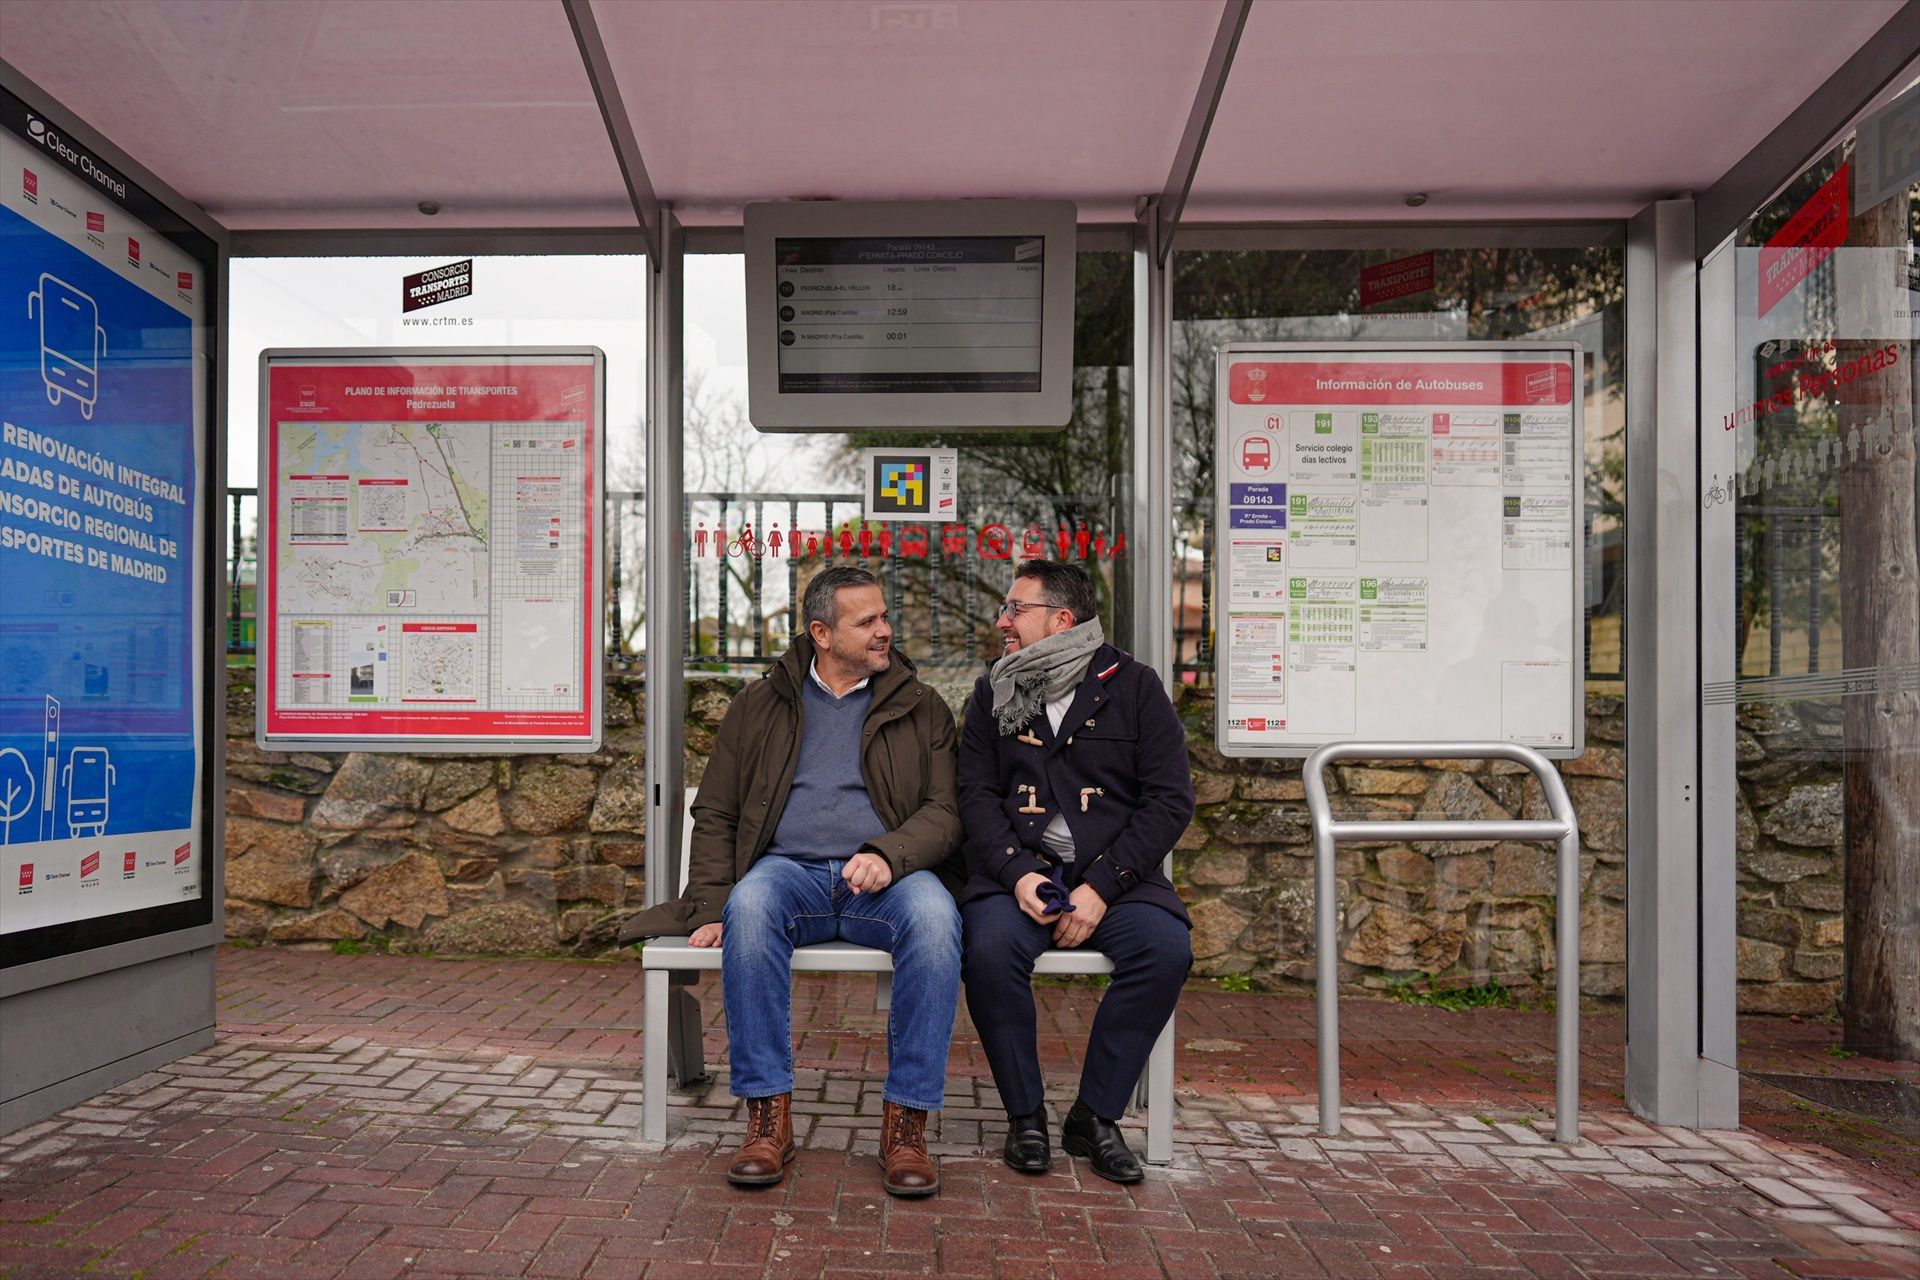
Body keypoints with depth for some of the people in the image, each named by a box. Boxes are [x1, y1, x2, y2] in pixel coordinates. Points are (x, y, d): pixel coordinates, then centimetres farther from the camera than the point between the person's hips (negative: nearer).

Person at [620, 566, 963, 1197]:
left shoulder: (921, 708, 14)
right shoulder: (759, 705, 15)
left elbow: (944, 811, 4)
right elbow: (714, 813, 13)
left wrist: (887, 854, -17)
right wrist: (710, 908, -2)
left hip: (885, 877, 0)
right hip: (789, 870, 1)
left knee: (933, 914, -34)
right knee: (750, 904, -35)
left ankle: (906, 1121, -24)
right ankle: (768, 1116, -25)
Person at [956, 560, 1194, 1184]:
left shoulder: (1134, 686, 6)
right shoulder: (992, 694, 14)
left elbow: (1171, 799, -1)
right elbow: (976, 795, 6)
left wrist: (1101, 886, -12)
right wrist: (1018, 874, -13)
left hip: (1113, 874, 0)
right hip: (1018, 870, 1)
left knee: (1166, 946, -28)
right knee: (990, 947, -29)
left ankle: (1095, 1116, -9)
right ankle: (1024, 1116, -7)